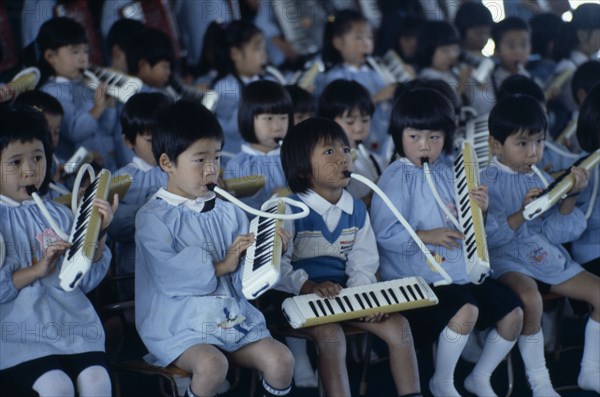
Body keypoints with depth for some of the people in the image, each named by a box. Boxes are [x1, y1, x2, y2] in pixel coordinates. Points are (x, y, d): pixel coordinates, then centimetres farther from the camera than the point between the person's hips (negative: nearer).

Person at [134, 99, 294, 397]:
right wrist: (221, 266, -14)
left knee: (280, 360, -15)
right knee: (212, 364, -32)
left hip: (234, 316, 5)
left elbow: (246, 275, 6)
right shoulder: (154, 217, -3)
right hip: (179, 325, -5)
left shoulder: (227, 212, 11)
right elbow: (169, 275, -17)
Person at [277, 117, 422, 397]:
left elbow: (363, 263, 7)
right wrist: (309, 287, -29)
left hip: (345, 294, 6)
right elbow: (277, 263, -15)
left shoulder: (356, 209, 9)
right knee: (330, 333, -34)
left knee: (398, 325, -10)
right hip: (301, 297, -6)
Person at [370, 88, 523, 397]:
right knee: (466, 310, -29)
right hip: (417, 276, -7)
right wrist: (425, 236, -25)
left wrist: (479, 211, -6)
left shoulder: (448, 174, 8)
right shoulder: (396, 179, -10)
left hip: (460, 269, 7)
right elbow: (384, 234, -17)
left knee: (513, 312, 0)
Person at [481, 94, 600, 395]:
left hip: (548, 256, 7)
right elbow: (489, 237, -16)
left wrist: (570, 197, -11)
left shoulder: (542, 179, 12)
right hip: (508, 260, -7)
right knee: (530, 297, -37)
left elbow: (555, 233, 3)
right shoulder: (488, 183, -6)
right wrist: (522, 212, -28)